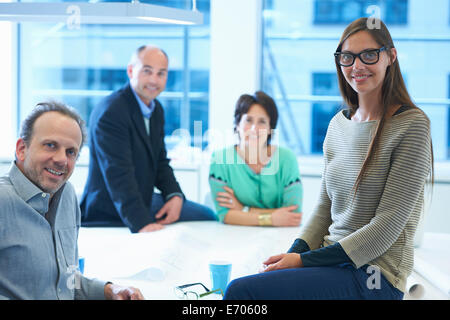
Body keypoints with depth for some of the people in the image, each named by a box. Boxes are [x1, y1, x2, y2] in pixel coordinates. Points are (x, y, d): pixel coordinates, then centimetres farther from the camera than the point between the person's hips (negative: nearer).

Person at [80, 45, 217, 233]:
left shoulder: (156, 109, 10)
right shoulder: (109, 113, -22)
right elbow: (118, 174, -30)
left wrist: (175, 195, -6)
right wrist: (141, 223, -37)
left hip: (144, 200, 9)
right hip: (108, 216, -9)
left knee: (207, 216, 10)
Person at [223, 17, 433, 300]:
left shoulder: (412, 125, -10)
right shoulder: (338, 124, 12)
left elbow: (388, 225, -14)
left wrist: (306, 260, -15)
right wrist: (296, 251, -4)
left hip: (373, 275, -6)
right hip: (331, 261, 6)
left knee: (241, 290, -22)